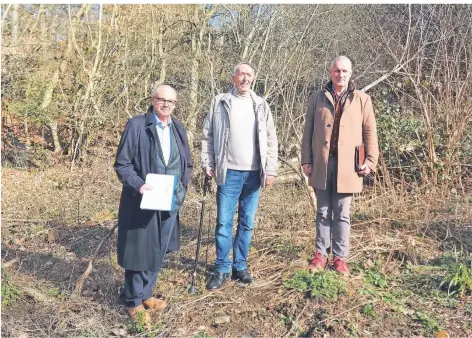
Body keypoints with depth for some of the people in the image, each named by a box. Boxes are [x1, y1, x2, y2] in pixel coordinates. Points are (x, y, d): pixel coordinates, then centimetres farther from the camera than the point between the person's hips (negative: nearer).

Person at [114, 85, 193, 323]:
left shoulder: (179, 129, 8)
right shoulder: (136, 125, -9)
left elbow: (187, 164, 16)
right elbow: (122, 164, -10)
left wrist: (182, 187, 3)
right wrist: (138, 185, -23)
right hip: (142, 202, -5)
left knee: (158, 252, 16)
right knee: (139, 251, 5)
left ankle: (146, 294, 35)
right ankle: (134, 301, 23)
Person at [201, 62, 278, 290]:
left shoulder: (261, 105, 8)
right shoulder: (219, 102, 4)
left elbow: (270, 140, 7)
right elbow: (208, 136, 4)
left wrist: (270, 170, 1)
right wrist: (207, 163, -4)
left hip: (254, 173, 2)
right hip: (229, 172, -2)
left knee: (247, 223, 9)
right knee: (224, 223, 0)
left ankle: (240, 266, 21)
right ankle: (222, 270, 12)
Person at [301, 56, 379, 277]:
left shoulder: (362, 100, 5)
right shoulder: (317, 98, 7)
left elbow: (370, 132, 4)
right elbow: (308, 131, 7)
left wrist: (371, 160, -3)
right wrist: (306, 159, 2)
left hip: (347, 164, -1)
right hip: (321, 164, 1)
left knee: (342, 214, 7)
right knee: (323, 212, 10)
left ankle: (340, 257, 17)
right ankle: (321, 254, 20)